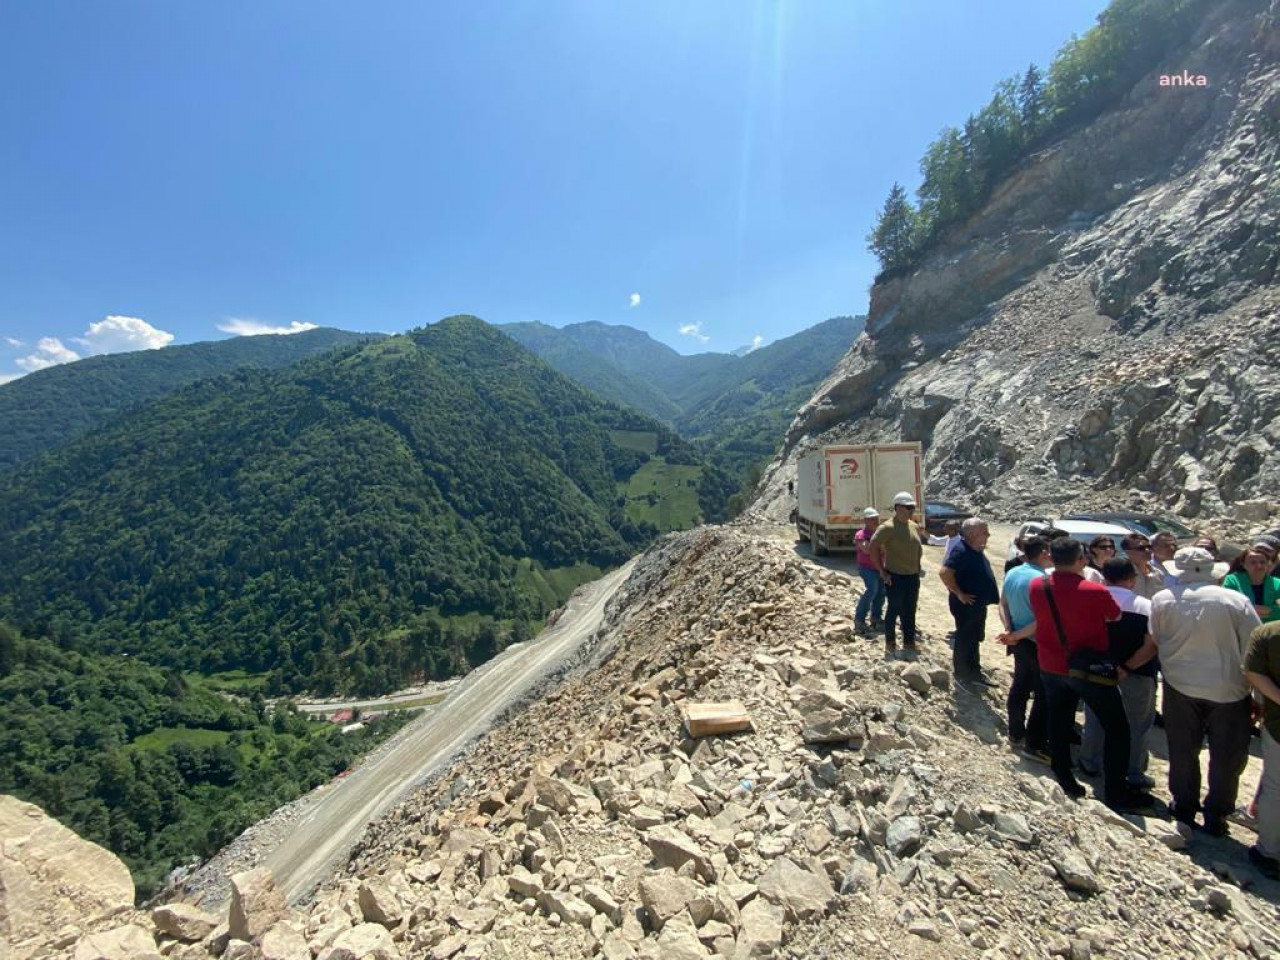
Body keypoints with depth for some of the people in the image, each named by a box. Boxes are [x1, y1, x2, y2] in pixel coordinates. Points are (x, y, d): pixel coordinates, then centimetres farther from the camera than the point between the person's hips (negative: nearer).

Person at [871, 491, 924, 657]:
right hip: (896, 577, -7)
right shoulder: (888, 527, -16)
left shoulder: (914, 526, 7)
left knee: (910, 612, 15)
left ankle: (909, 643, 29)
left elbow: (918, 549, 19)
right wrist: (882, 571, -16)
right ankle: (890, 643, 21)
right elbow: (873, 547, -18)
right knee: (894, 610, 6)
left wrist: (917, 572, 13)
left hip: (913, 576, 7)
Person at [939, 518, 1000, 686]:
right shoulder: (961, 551, -25)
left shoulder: (977, 550, 5)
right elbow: (944, 572, -36)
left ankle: (973, 671, 35)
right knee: (965, 640, 4)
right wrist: (959, 594, -27)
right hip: (966, 605, -10)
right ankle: (963, 675, 19)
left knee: (974, 639, 21)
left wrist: (988, 597, 15)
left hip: (979, 604, 10)